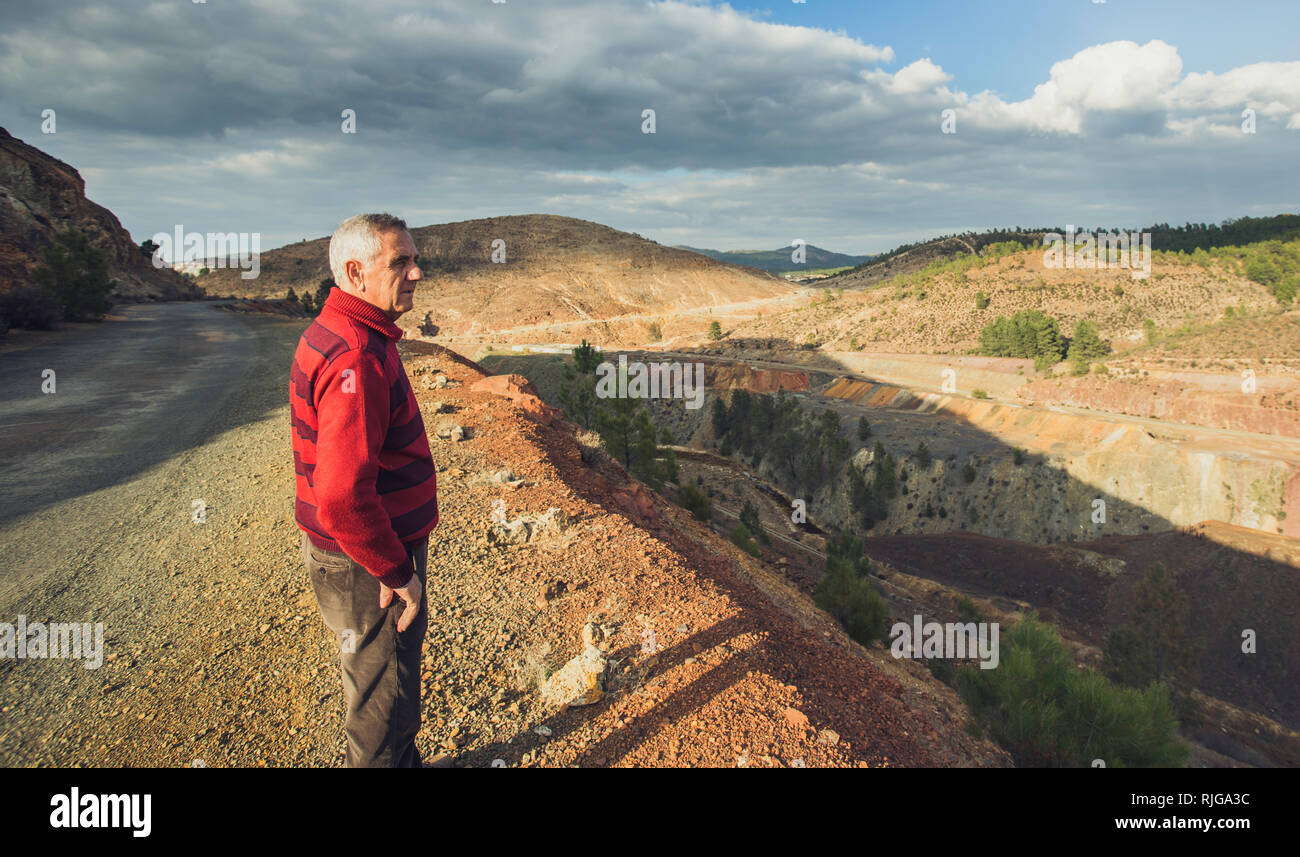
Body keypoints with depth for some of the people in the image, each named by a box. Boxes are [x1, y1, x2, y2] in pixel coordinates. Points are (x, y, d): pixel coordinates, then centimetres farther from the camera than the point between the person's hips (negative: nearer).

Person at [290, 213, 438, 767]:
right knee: (384, 706, 8)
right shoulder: (356, 357, -27)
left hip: (368, 549, 10)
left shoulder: (335, 333, 7)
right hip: (367, 566, -10)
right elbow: (342, 495, -35)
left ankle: (403, 760, 49)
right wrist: (396, 573, -22)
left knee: (385, 685, 28)